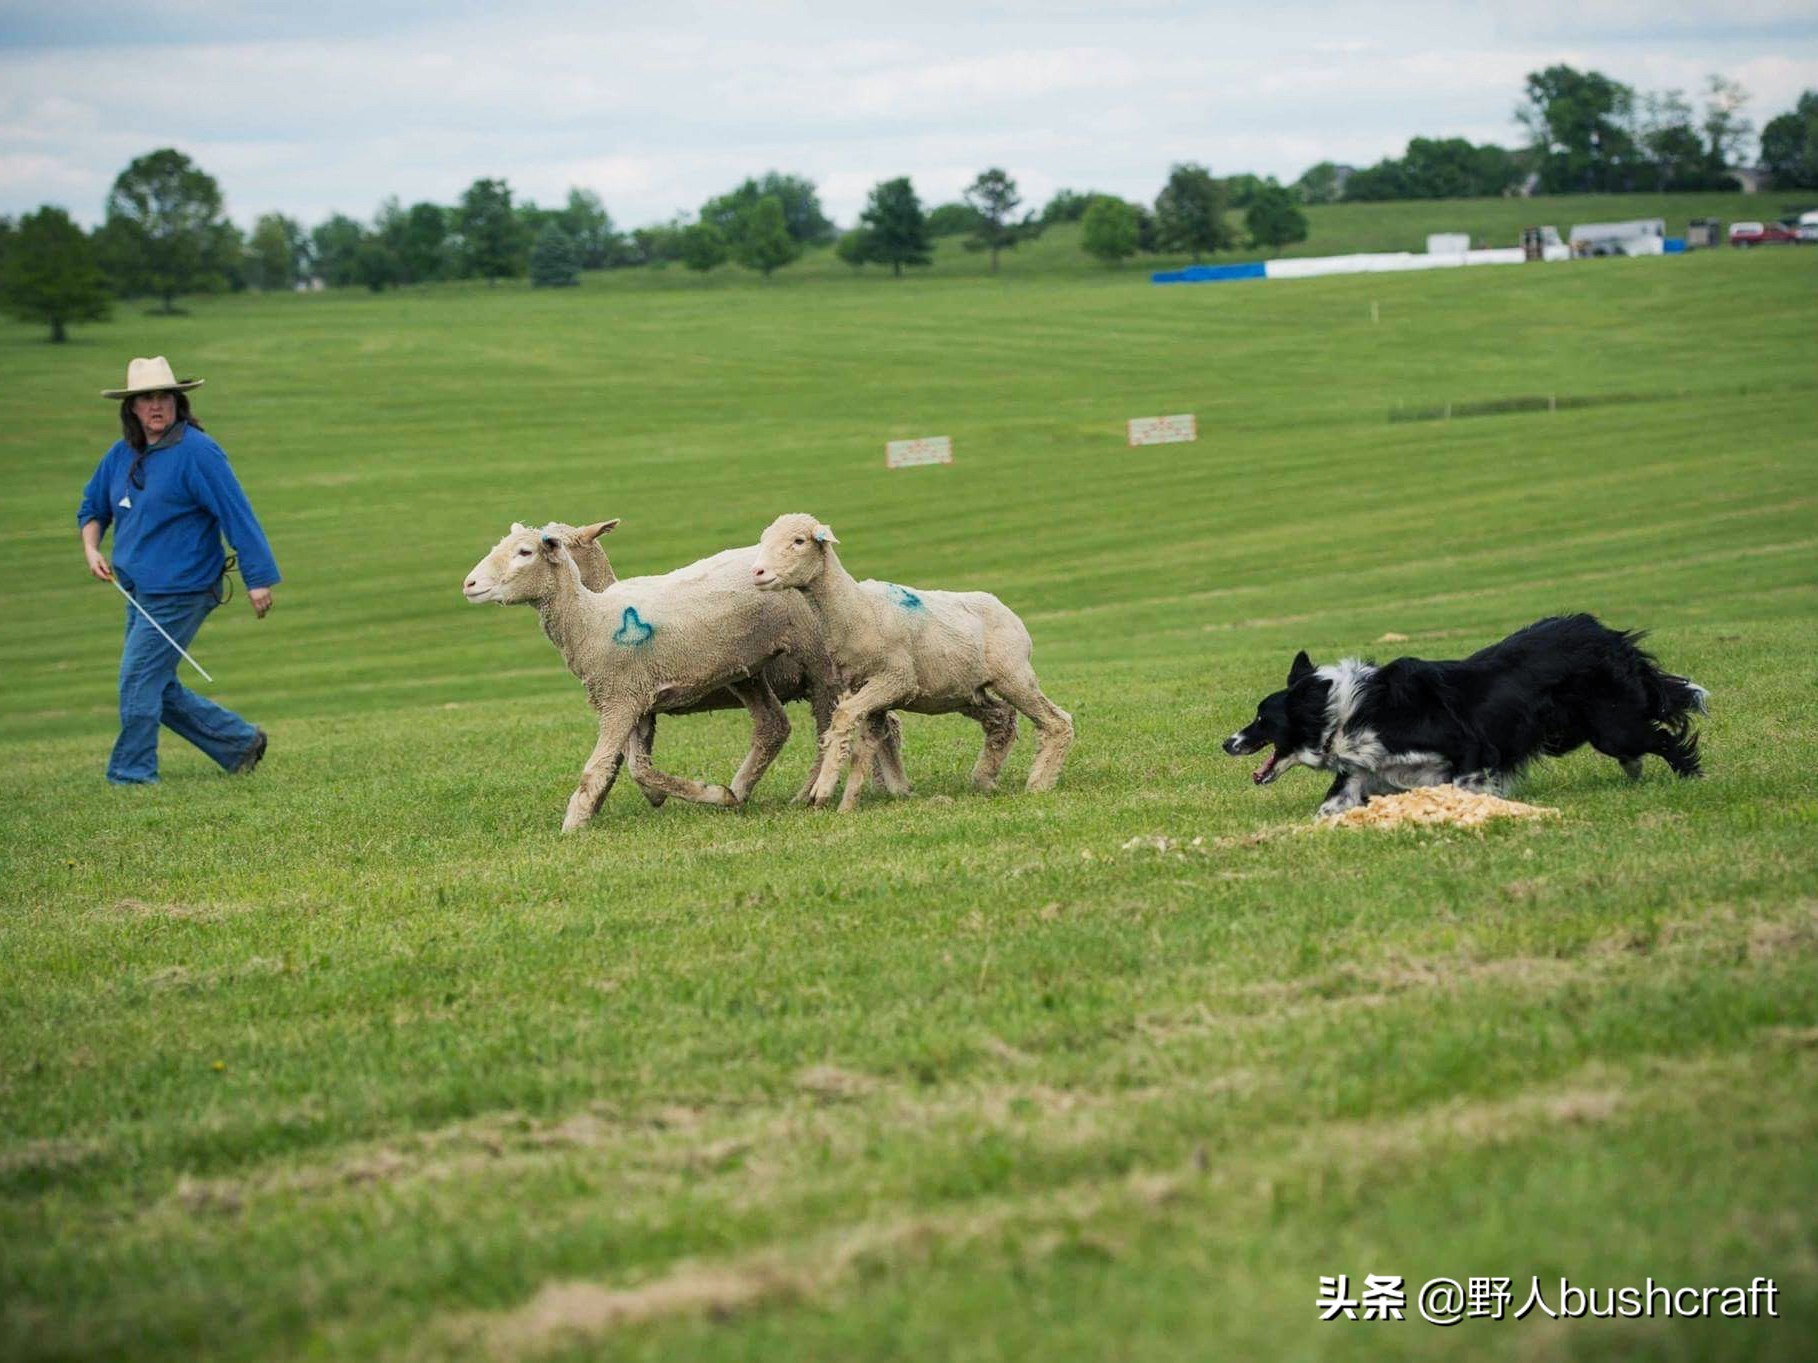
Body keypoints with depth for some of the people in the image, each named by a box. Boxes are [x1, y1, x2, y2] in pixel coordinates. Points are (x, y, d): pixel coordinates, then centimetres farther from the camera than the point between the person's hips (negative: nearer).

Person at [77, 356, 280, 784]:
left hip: (180, 591, -8)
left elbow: (237, 514, -15)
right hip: (138, 590, 8)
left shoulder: (197, 452, -14)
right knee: (159, 688, 11)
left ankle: (130, 774, 3)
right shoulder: (121, 455, 9)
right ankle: (240, 742, 23)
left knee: (139, 679, -8)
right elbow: (92, 507, 24)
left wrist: (259, 578, -16)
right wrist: (92, 550, 5)